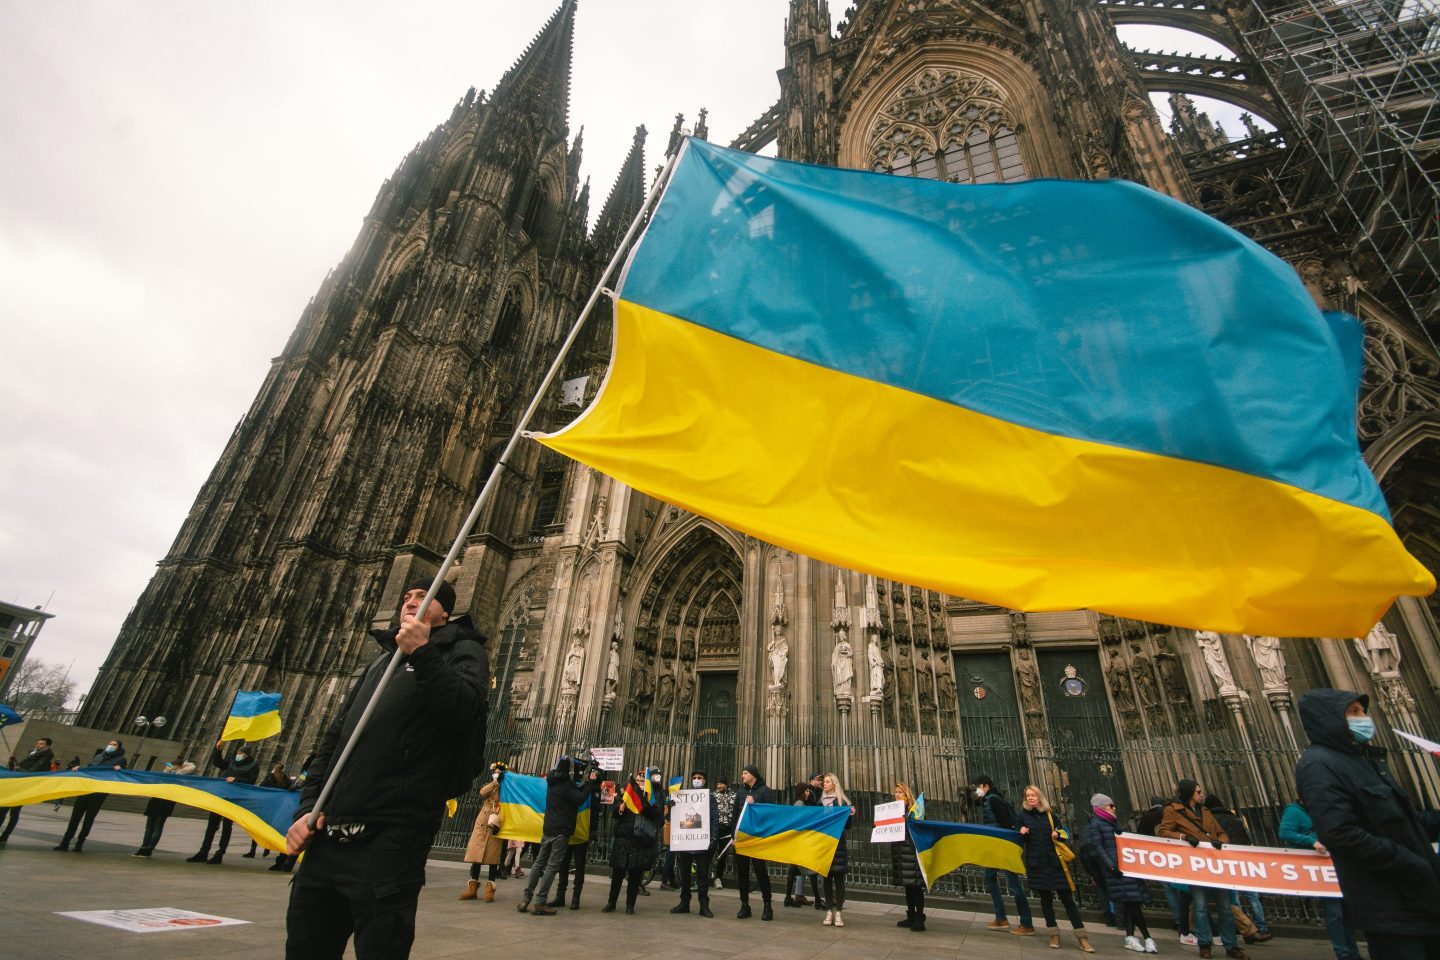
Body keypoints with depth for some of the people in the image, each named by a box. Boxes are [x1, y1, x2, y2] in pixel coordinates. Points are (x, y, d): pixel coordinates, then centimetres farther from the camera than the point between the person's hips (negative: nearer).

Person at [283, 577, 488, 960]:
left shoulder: (463, 651, 1)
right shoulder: (381, 661, 23)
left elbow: (465, 713, -18)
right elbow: (333, 739, 21)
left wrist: (422, 654, -21)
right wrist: (308, 807, 9)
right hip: (328, 837, 7)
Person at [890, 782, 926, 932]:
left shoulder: (914, 810, -4)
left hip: (912, 851, -6)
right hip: (899, 851, 6)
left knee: (916, 885, -4)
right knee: (907, 886, 12)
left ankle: (919, 919, 0)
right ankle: (911, 917, 19)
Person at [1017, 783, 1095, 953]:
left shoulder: (1050, 814, 7)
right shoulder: (1021, 815, 2)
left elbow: (1064, 833, 15)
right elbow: (1017, 839, 5)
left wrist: (1058, 835, -7)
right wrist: (1021, 834, -17)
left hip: (1055, 861, 1)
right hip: (1036, 863, -1)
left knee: (1067, 897, -1)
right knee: (1045, 897, 5)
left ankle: (1081, 937, 5)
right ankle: (1054, 934, 16)